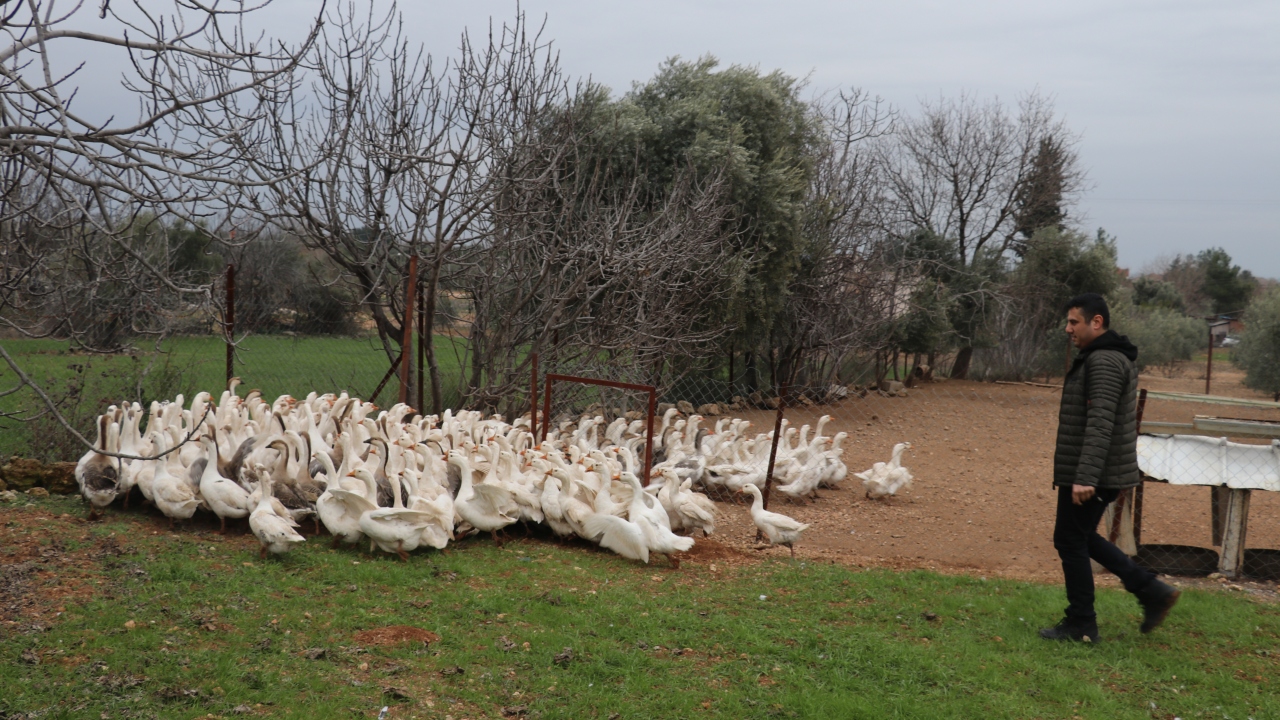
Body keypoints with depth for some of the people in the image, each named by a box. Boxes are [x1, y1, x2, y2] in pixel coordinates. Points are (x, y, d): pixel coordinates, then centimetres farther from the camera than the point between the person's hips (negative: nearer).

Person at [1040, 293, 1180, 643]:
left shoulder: (1103, 361, -18)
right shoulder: (1115, 357, 16)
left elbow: (1099, 424, -27)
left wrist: (1084, 478, -31)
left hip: (1089, 477, -10)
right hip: (1102, 474, 10)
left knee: (1070, 542, 0)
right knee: (1081, 538, 19)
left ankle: (1080, 624, 10)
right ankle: (1152, 591, 18)